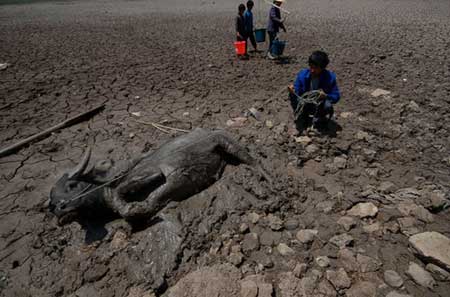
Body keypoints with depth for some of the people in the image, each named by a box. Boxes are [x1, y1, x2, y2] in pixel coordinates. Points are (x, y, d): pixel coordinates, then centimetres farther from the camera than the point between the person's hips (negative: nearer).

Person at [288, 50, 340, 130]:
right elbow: (297, 94, -11)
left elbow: (336, 97, -10)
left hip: (320, 106, 0)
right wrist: (292, 93, -35)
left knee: (327, 105, -34)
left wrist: (326, 96, -32)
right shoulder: (302, 74, -11)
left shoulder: (330, 77, -14)